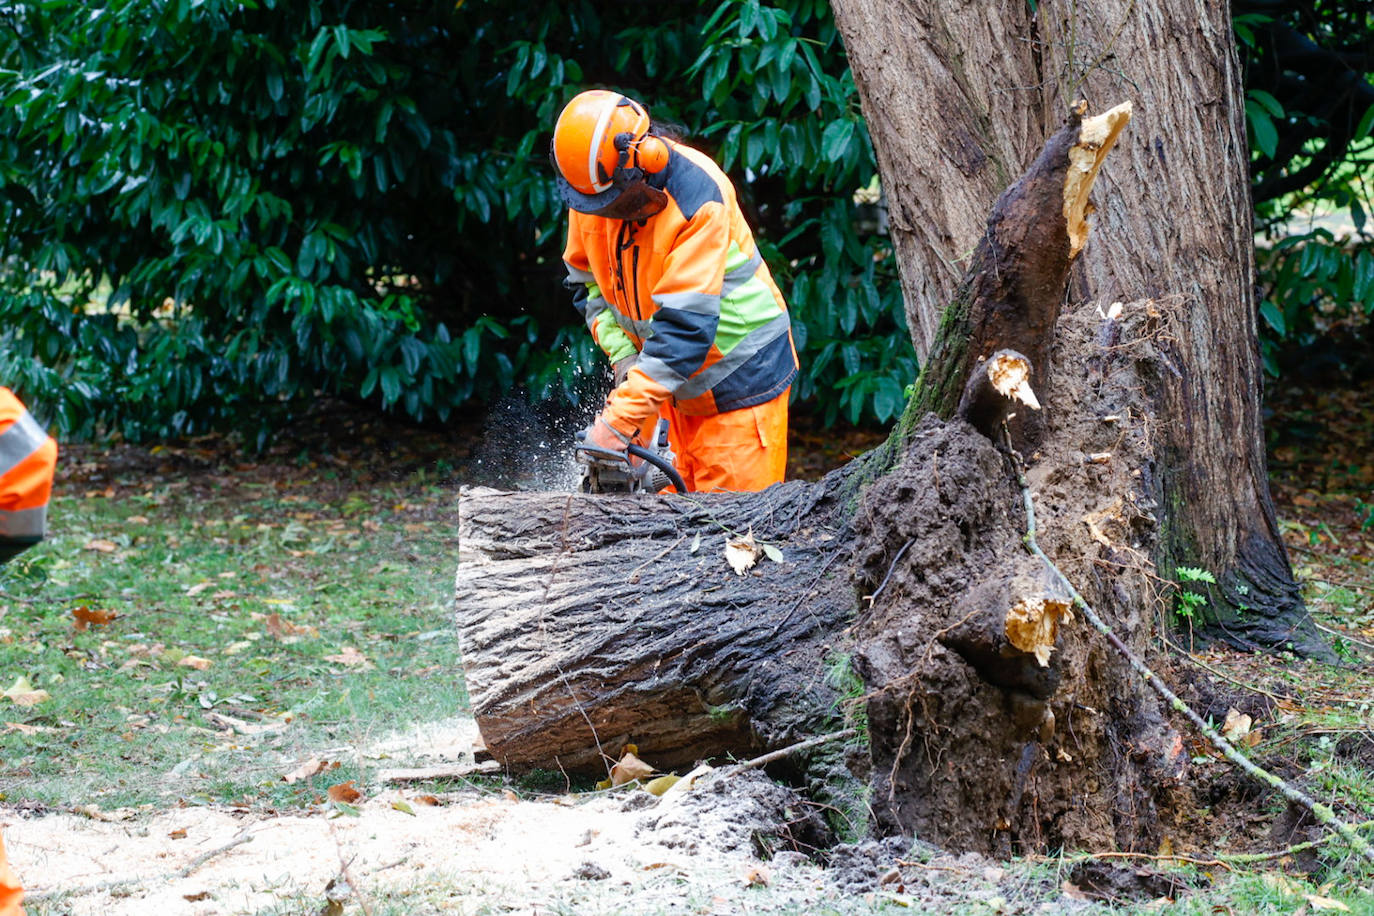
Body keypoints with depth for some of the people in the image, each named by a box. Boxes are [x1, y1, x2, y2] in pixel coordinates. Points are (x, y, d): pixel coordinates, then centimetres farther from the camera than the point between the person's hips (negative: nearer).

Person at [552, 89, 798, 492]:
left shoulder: (696, 197, -28)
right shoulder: (591, 189, -8)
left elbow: (685, 324, -32)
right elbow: (587, 282, 7)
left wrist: (620, 421, -36)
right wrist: (624, 355, -9)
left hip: (738, 374, -6)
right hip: (676, 378, 6)